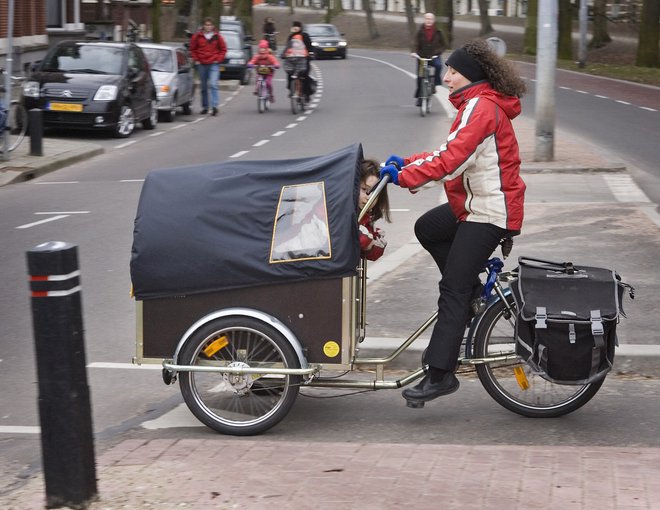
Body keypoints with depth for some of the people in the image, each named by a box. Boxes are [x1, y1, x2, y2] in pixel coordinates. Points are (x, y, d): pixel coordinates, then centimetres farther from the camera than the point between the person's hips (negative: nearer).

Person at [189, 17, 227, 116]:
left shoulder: (217, 36, 1)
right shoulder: (197, 36, 2)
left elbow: (223, 49, 9)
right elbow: (192, 49, 13)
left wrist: (218, 59, -1)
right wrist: (196, 60, 4)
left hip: (214, 64, -2)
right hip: (202, 65, 2)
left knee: (213, 85, -17)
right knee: (203, 87, 10)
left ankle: (214, 106, -18)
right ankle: (205, 107, 19)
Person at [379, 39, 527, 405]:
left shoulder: (481, 107, -17)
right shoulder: (477, 105, 16)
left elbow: (451, 159, -25)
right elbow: (452, 154, 17)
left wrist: (404, 176, -20)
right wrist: (405, 162, 8)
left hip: (489, 211, -11)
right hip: (475, 205, 11)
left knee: (452, 290, -10)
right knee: (427, 229, 24)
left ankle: (440, 374, -10)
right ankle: (473, 290, 21)